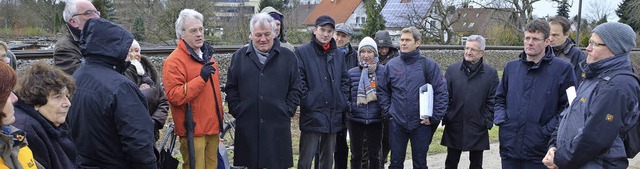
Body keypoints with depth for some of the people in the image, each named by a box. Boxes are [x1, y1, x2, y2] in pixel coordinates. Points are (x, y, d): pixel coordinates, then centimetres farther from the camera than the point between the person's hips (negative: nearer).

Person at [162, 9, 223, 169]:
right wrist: (201, 78, -28)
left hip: (212, 127, 8)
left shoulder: (207, 55, 13)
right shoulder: (174, 61, -13)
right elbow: (174, 96, -22)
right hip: (193, 131, -8)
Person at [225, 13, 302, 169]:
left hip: (278, 126, -1)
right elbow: (231, 88, 9)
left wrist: (287, 111, -3)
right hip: (247, 126, 1)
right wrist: (237, 111, 0)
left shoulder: (288, 57, 5)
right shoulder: (239, 56, 8)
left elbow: (295, 89, 5)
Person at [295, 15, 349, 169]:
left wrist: (343, 101, 6)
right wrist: (306, 102, -14)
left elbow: (345, 80, 17)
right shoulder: (302, 52, -4)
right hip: (312, 115, -5)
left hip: (333, 116, 6)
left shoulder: (337, 54, 13)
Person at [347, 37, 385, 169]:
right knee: (356, 155, 11)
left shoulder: (383, 71, -2)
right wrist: (347, 107, -6)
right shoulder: (351, 73, 1)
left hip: (375, 120, -1)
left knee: (374, 155, 10)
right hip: (356, 120, 1)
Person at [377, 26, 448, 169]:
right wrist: (387, 111, 0)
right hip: (397, 123, 2)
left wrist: (434, 117, -10)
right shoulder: (391, 65, 3)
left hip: (421, 124, -2)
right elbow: (383, 91, 10)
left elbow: (441, 92, -7)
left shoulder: (429, 65, -5)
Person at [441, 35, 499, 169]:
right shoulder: (452, 69, 1)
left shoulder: (491, 73, -2)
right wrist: (446, 117, -4)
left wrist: (487, 122, -7)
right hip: (454, 127, 1)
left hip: (478, 129, -1)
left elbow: (492, 101, -2)